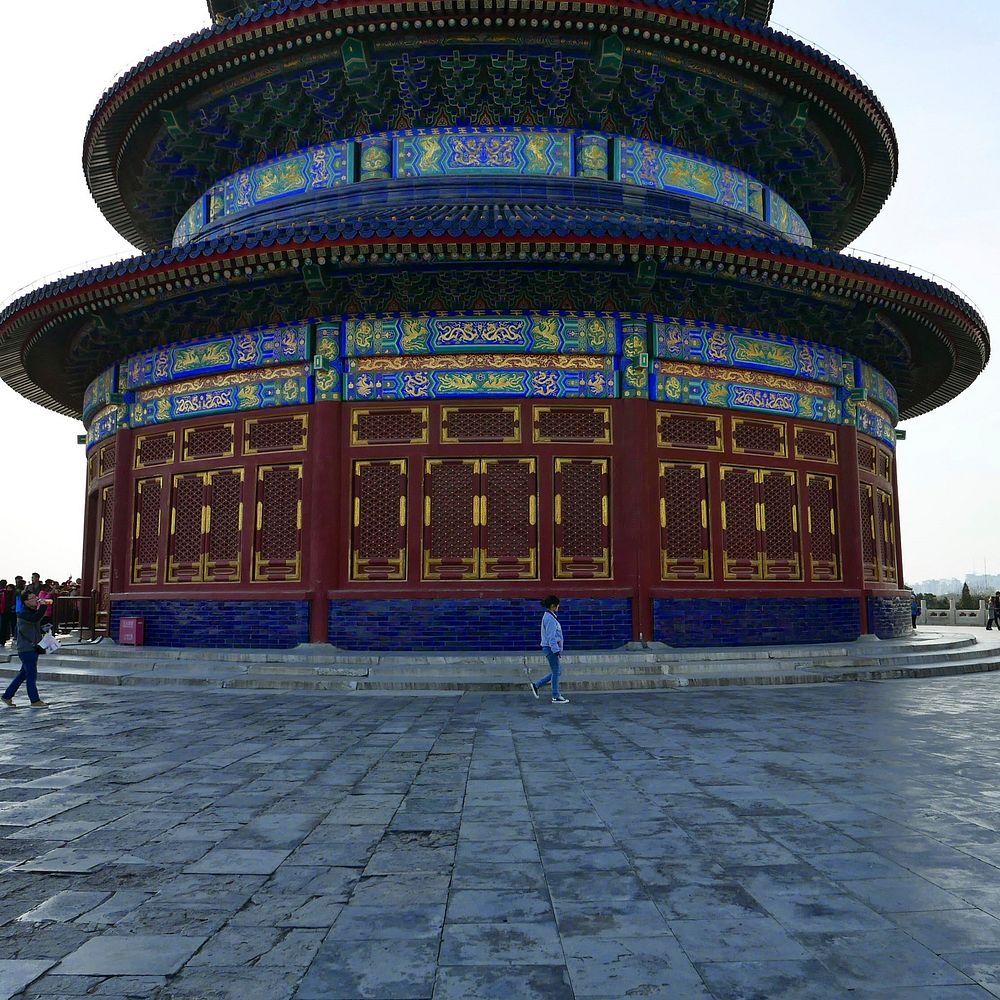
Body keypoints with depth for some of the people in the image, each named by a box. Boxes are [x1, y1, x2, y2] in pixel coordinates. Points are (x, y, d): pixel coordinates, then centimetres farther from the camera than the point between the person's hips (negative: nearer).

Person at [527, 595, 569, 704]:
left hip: (551, 648, 10)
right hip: (551, 648, -10)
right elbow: (551, 637, -21)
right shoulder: (550, 619, -17)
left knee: (555, 672, 15)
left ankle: (536, 685, 17)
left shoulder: (548, 616, 15)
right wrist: (556, 650, -20)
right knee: (555, 672, -2)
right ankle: (556, 697, 6)